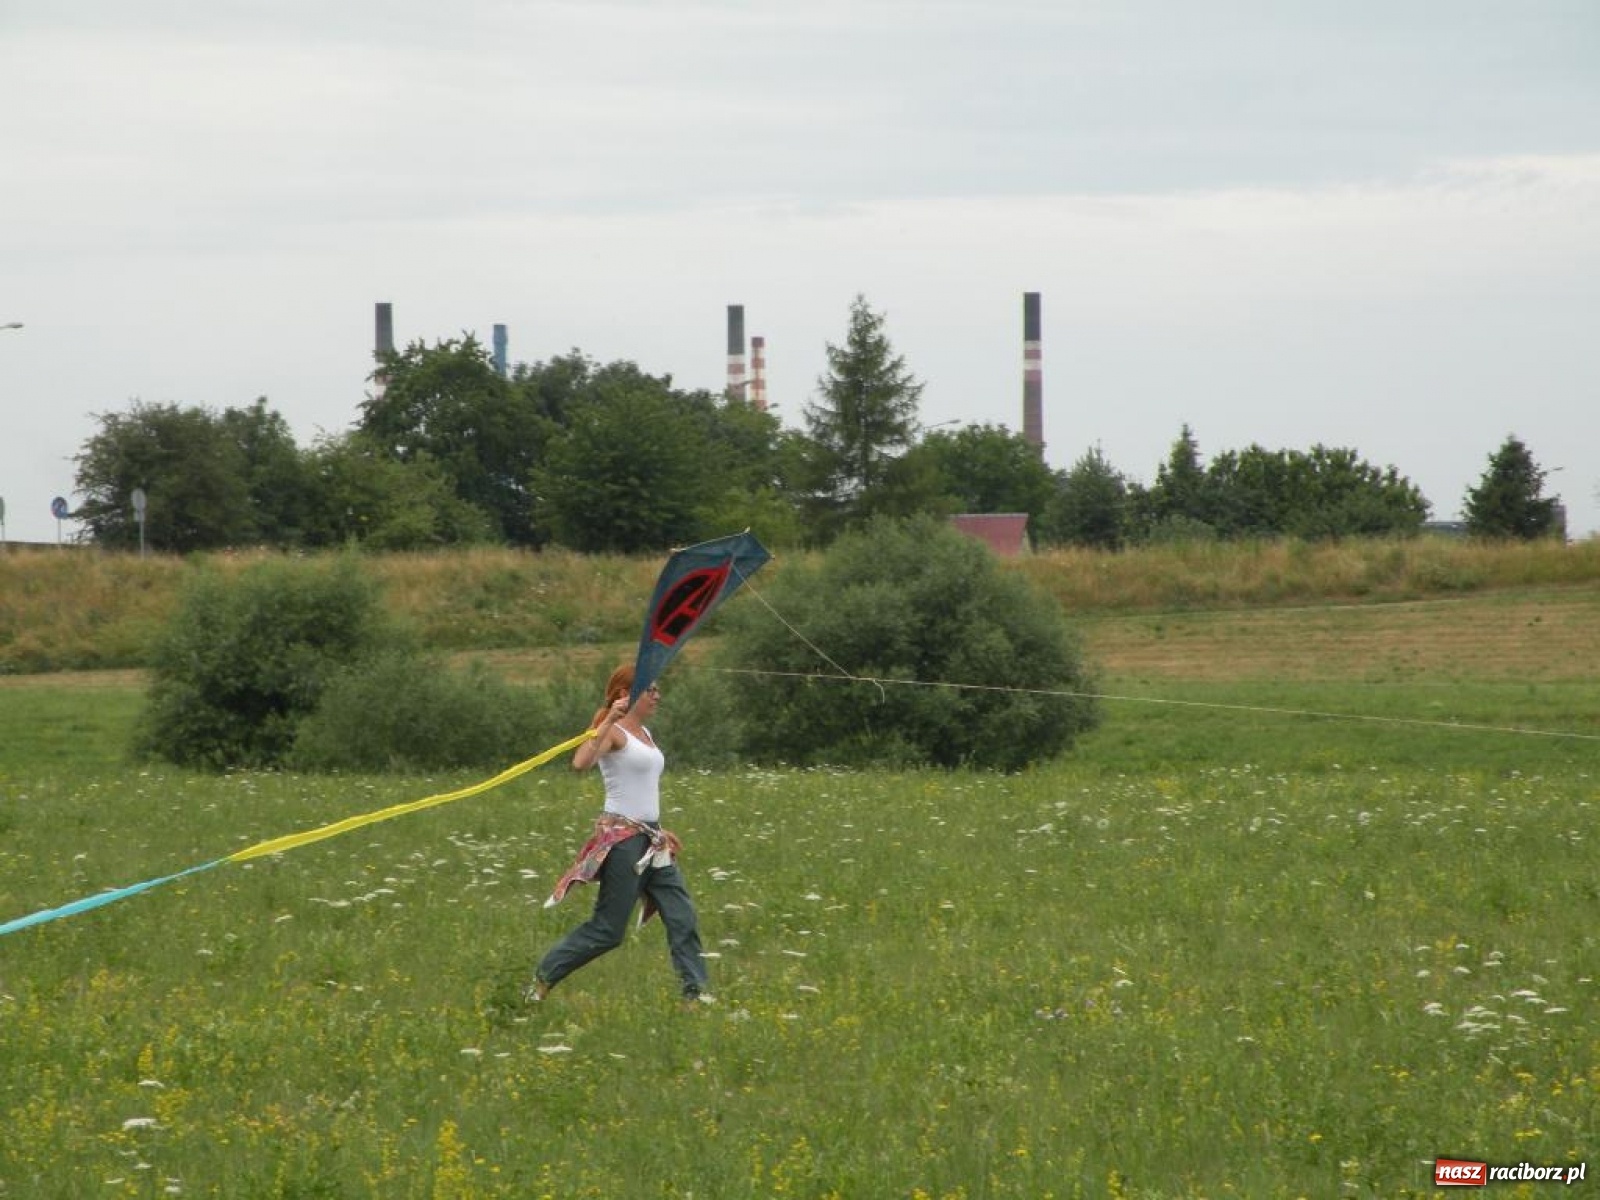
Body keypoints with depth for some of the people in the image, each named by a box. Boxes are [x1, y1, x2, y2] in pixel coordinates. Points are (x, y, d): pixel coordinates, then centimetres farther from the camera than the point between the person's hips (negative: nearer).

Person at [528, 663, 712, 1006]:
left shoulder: (644, 733, 16)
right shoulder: (613, 732, -11)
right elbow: (580, 762, -30)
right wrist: (609, 720, -33)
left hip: (651, 841, 9)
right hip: (621, 838, -9)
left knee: (683, 918, 0)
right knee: (608, 930, -4)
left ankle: (695, 992, 2)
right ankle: (542, 979, 9)